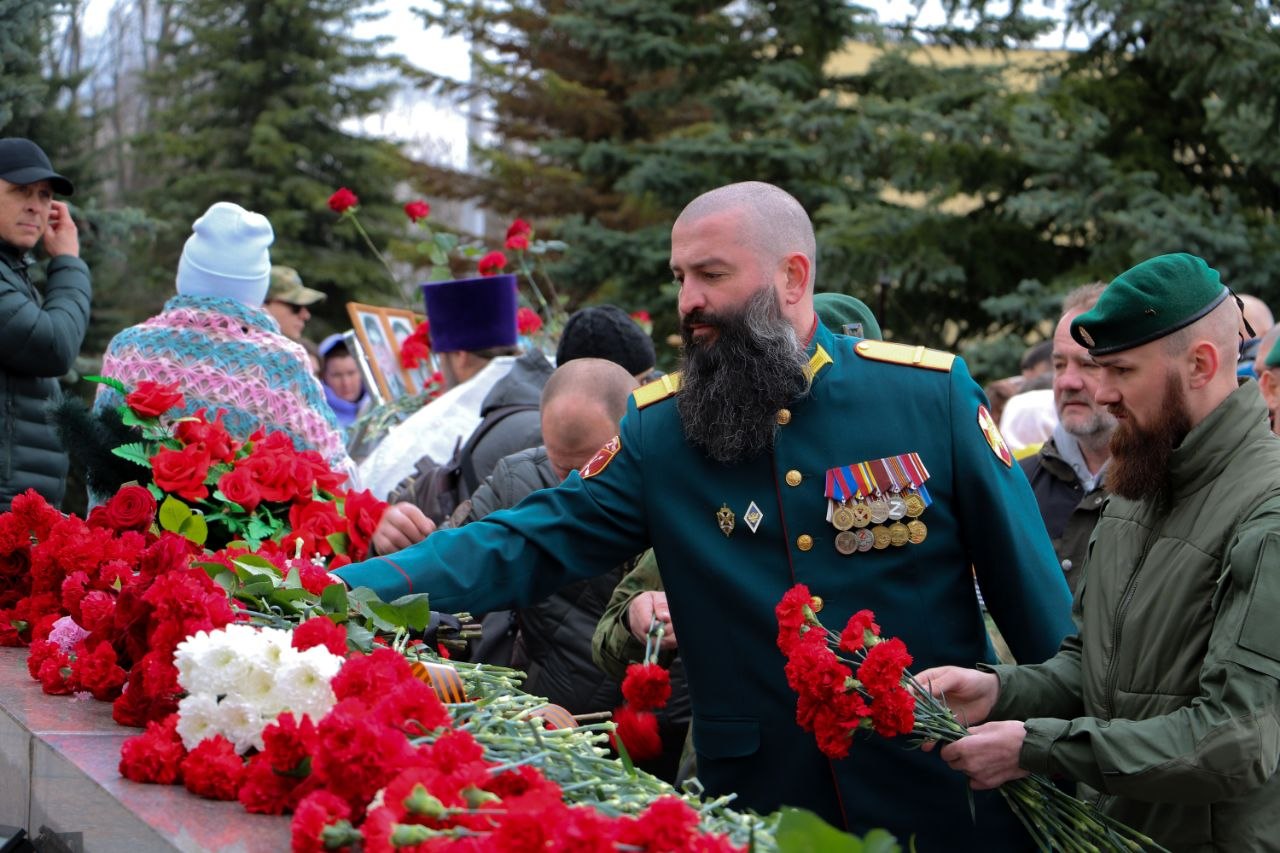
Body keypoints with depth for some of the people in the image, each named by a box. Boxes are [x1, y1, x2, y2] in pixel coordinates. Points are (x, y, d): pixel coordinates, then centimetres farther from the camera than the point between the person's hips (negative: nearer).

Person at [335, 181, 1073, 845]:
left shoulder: (931, 394, -6)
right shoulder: (660, 430, -1)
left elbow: (1029, 584, -2)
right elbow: (524, 549, -6)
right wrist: (345, 591, -18)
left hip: (948, 806, -2)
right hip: (761, 810, 2)